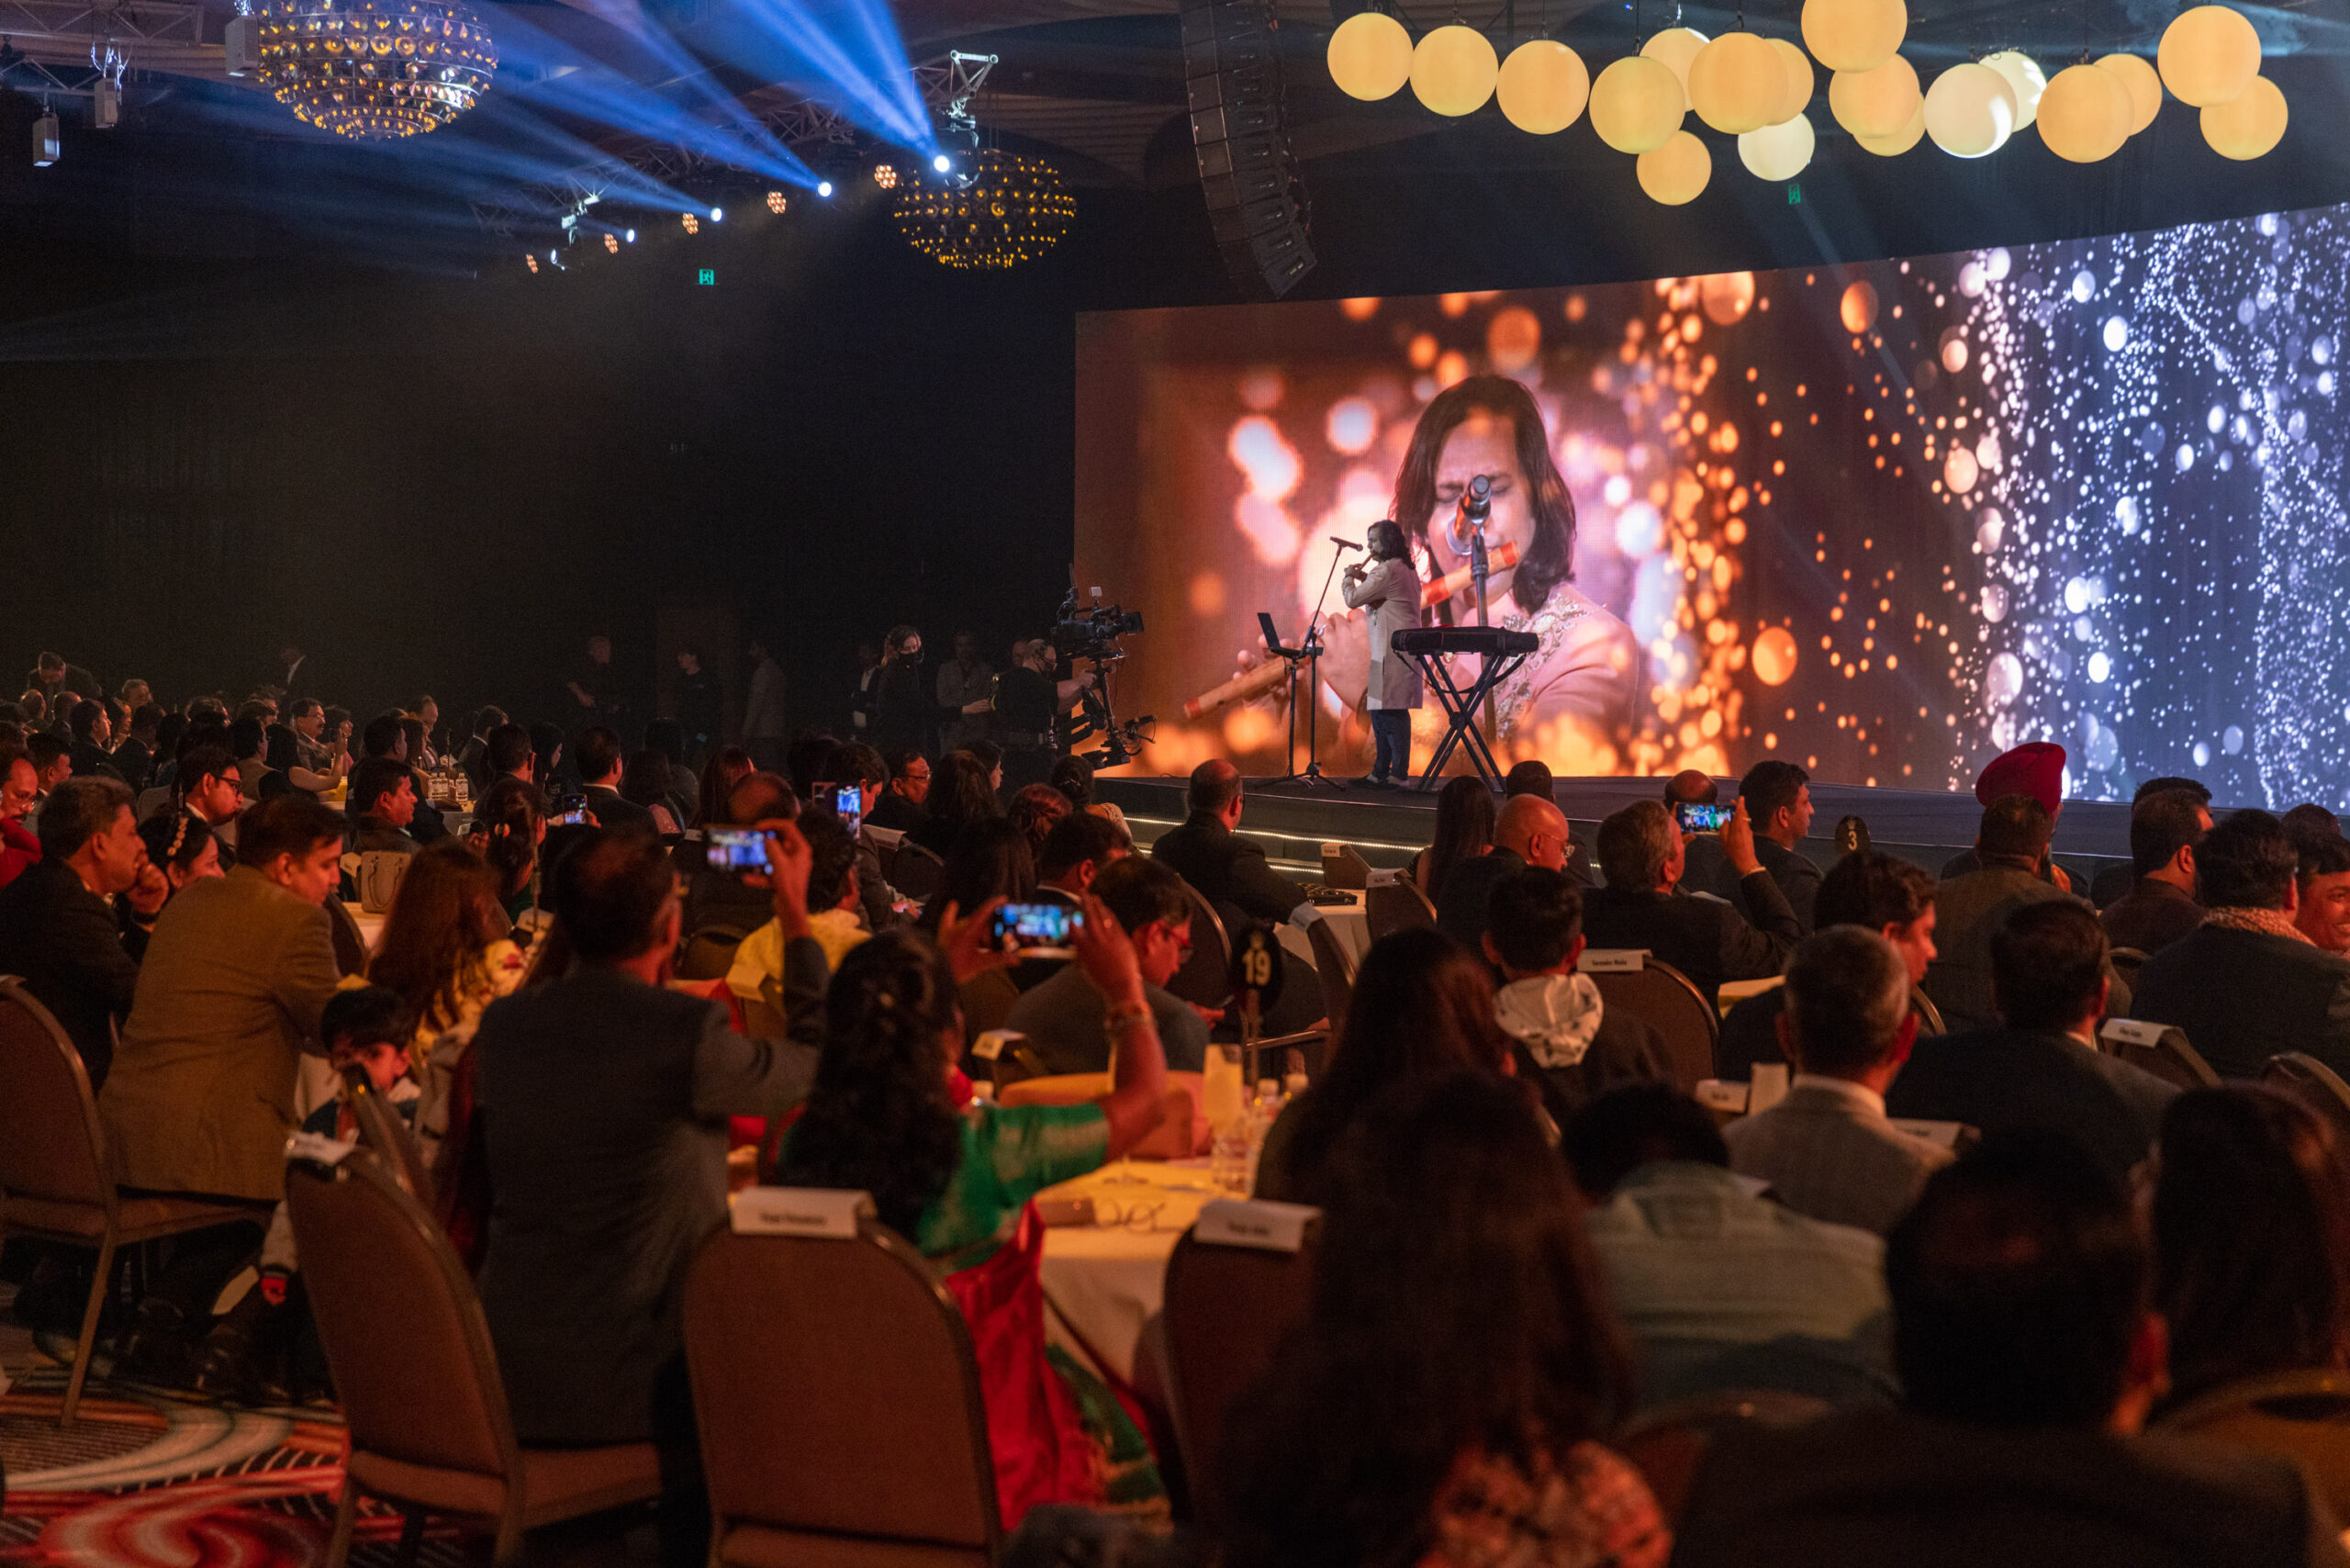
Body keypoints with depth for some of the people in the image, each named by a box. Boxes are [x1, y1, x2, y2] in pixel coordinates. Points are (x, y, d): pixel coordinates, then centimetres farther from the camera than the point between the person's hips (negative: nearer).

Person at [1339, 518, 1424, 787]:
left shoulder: (1386, 570, -14)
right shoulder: (1407, 570, 18)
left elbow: (1353, 600, -14)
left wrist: (1349, 579, 5)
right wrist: (1365, 580, 18)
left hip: (1391, 651, -11)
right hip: (1405, 650, 11)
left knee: (1390, 712, -10)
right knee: (1380, 711, 14)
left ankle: (1399, 774, -11)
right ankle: (1380, 772, 18)